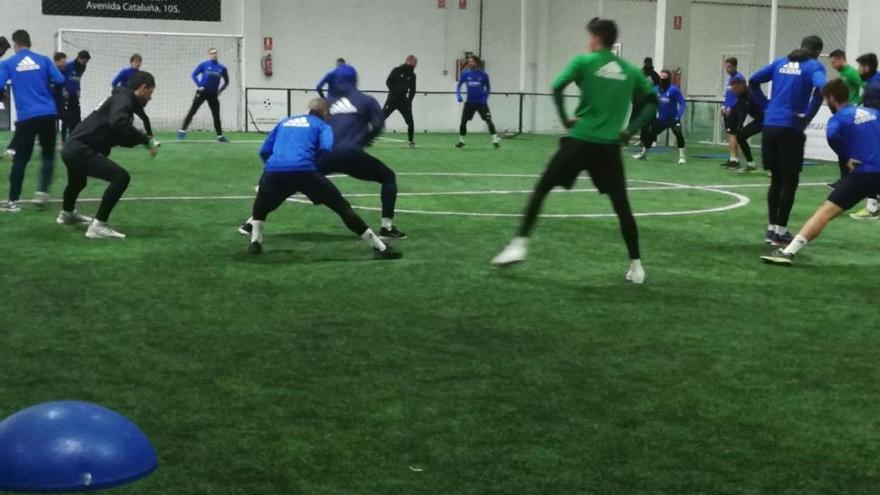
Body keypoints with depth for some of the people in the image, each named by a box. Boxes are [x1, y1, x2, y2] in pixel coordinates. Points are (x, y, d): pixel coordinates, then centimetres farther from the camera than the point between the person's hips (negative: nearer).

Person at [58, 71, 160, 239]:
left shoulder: (121, 99, 18)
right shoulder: (123, 99, -12)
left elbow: (118, 136, 21)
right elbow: (118, 124, -33)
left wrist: (143, 141, 8)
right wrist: (146, 140, -27)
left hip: (72, 148, 11)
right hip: (80, 150, -11)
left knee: (78, 182, 38)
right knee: (121, 177, -19)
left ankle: (67, 214, 68)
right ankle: (98, 226, -15)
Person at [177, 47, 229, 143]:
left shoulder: (222, 68, 4)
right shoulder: (204, 65, -3)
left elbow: (226, 81, 15)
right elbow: (194, 75, -1)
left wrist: (220, 90, 5)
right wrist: (199, 85, -10)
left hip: (213, 94, 3)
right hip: (202, 92, -2)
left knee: (216, 115, 6)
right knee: (192, 111, -4)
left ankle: (220, 136, 14)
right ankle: (182, 130, -2)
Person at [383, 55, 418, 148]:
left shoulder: (412, 75, 5)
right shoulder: (396, 70, -6)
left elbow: (412, 90, 9)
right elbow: (388, 82, -9)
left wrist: (409, 100, -3)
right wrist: (395, 92, -14)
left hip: (403, 101, 3)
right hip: (392, 99, -3)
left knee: (410, 122, -3)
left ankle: (410, 141, 11)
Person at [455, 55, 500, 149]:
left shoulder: (483, 75, -6)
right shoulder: (465, 74, -2)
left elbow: (488, 88, 5)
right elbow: (459, 86, 8)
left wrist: (485, 98, -9)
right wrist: (458, 95, -8)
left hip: (481, 102, -2)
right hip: (470, 102, 2)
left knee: (489, 121, -11)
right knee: (463, 121, 3)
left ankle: (495, 140, -9)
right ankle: (461, 141, 19)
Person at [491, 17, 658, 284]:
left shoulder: (584, 62, 0)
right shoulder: (631, 71, 10)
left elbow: (557, 88, -13)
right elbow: (652, 102, 8)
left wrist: (566, 119, -5)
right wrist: (631, 130, 5)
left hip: (580, 140, -2)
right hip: (610, 146, 3)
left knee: (541, 189, 8)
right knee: (622, 206, 10)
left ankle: (520, 244, 0)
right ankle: (636, 265, 10)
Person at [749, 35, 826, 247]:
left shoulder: (780, 62, 14)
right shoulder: (814, 66, -2)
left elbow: (753, 81, 16)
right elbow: (820, 88, -21)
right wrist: (808, 116, -12)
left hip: (770, 125, 5)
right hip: (791, 128, -5)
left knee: (776, 179, 15)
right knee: (790, 181, 4)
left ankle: (772, 228, 17)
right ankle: (780, 231, 4)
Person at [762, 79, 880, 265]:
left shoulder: (839, 118, 2)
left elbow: (833, 136, -20)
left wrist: (847, 158, -7)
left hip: (863, 173, -5)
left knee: (825, 212, -10)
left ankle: (788, 252, -20)